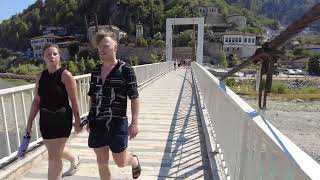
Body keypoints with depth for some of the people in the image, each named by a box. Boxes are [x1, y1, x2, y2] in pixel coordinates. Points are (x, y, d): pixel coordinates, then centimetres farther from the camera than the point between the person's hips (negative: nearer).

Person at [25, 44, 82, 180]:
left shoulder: (65, 75, -12)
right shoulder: (40, 77, 5)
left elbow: (74, 100, -11)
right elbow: (36, 100, 10)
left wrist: (77, 121, -10)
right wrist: (30, 122, 10)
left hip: (62, 119, -6)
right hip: (45, 120, 7)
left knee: (54, 156, -1)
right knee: (56, 150, 24)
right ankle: (74, 160, 54)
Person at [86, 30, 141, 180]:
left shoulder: (126, 70, -10)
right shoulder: (95, 71, 5)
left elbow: (134, 98, -10)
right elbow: (92, 98, 13)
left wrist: (134, 123, -15)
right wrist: (90, 120, 14)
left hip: (117, 124, -4)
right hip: (97, 124, 5)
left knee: (121, 162, 11)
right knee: (102, 163, 15)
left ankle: (135, 161, 47)